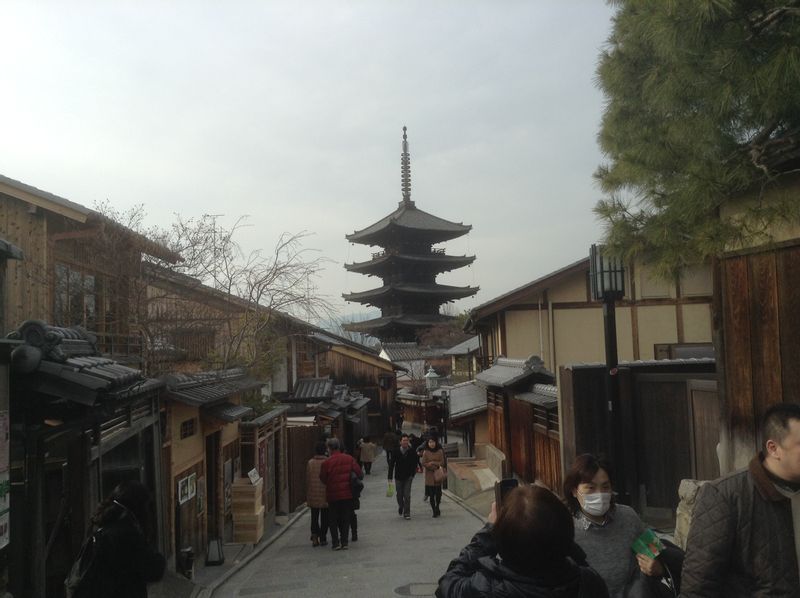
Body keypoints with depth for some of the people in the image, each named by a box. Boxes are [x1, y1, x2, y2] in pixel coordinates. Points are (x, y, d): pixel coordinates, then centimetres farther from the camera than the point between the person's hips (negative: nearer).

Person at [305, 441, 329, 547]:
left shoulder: (310, 463, -2)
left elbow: (307, 480, 2)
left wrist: (307, 496, 9)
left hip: (313, 495, 2)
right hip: (325, 494, -2)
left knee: (314, 517, 12)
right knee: (324, 517, 10)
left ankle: (314, 535, -5)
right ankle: (323, 538, 12)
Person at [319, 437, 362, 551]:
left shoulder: (326, 462, -12)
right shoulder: (349, 459, -3)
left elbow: (323, 479, -4)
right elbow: (359, 474, -4)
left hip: (333, 495, -2)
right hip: (348, 494, 2)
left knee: (333, 520, 12)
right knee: (346, 519, 13)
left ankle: (335, 542, 10)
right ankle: (344, 542, 12)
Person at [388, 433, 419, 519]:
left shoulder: (412, 452, -8)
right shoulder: (395, 451, -7)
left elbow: (415, 463, 1)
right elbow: (391, 464, -5)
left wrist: (412, 474, -5)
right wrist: (390, 477, -9)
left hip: (408, 477, -1)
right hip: (398, 477, 1)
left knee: (407, 495, -7)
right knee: (399, 495, 11)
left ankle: (407, 513, 3)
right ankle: (400, 506, 41)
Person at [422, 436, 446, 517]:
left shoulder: (440, 452, 3)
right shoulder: (425, 452, 0)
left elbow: (442, 463, 0)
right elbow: (424, 464, -5)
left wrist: (432, 463, -12)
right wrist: (436, 464, -13)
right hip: (429, 476, -1)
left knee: (438, 493, -1)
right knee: (431, 494, -2)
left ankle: (437, 507, 24)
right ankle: (434, 511, 9)